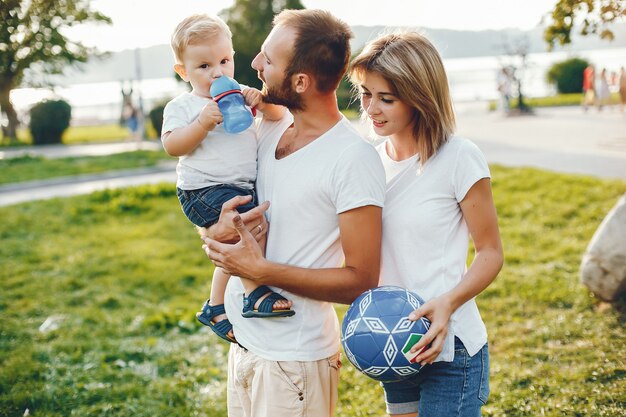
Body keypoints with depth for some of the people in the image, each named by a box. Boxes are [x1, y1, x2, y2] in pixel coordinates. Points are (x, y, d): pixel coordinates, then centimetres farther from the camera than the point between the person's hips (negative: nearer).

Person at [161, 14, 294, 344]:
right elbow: (172, 146, -14)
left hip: (244, 187, 7)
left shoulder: (240, 95, 10)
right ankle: (255, 295, -18)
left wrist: (262, 100, -15)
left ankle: (215, 308, 33)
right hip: (205, 189, -7)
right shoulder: (181, 106, -2)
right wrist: (203, 123, -24)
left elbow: (278, 115, 5)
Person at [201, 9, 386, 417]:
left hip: (295, 357, -7)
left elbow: (360, 280, -19)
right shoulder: (268, 129, 3)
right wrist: (217, 231, -12)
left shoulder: (353, 158, -18)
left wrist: (259, 269, -20)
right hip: (244, 339, 7)